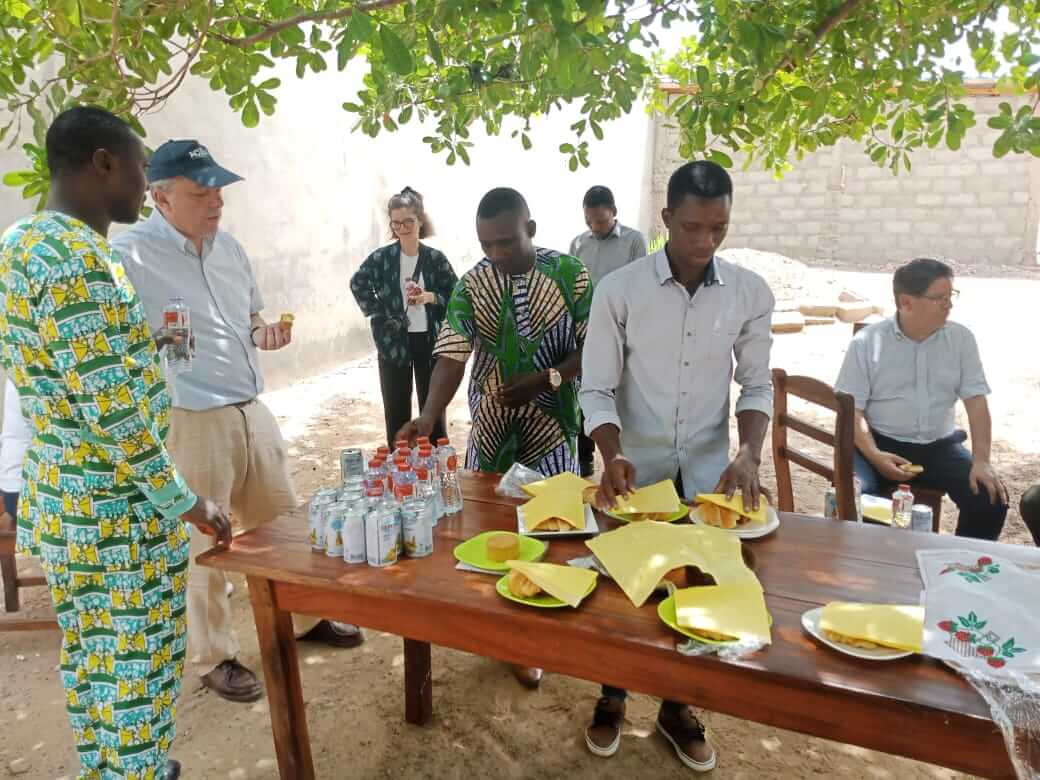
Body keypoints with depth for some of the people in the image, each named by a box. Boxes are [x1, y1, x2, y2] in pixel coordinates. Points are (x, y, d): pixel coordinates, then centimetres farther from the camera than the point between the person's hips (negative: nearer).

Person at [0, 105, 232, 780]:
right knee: (134, 675, 7)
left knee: (90, 662, 23)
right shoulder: (77, 258, -22)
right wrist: (184, 501, -16)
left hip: (59, 500, 10)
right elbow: (111, 409, -24)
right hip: (118, 513, -10)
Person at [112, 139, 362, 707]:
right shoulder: (128, 254, -13)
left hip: (252, 410, 7)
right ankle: (214, 657, 26)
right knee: (203, 544, 6)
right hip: (189, 421, -7)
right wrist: (154, 340, -30)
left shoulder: (229, 246, 10)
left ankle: (304, 617, 37)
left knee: (283, 523, 17)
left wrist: (262, 332, 1)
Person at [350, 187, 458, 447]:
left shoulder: (436, 258, -2)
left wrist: (430, 297, -17)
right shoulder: (381, 257, -2)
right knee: (396, 408, 8)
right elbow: (357, 284, 12)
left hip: (429, 340, 0)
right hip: (394, 341, 0)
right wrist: (378, 313, 1)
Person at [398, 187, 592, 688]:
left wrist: (547, 379, -21)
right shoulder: (470, 286, -3)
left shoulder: (569, 274, -7)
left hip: (551, 428, -2)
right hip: (489, 430, 2)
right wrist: (429, 416, -25)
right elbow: (452, 356, -10)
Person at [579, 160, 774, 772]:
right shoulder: (619, 290, -11)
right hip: (634, 472, -1)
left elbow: (756, 385, 2)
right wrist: (613, 457, -25)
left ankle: (677, 707, 37)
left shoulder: (751, 293, -4)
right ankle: (613, 697, 37)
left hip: (707, 474, 2)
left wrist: (749, 456, -14)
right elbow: (597, 390, -8)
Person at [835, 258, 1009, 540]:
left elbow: (976, 401, 1)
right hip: (883, 443, -3)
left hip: (939, 446, 3)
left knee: (991, 499, -16)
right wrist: (874, 455, -24)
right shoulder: (866, 342, -6)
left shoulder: (961, 338, 3)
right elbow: (851, 409, -8)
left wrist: (981, 460, -12)